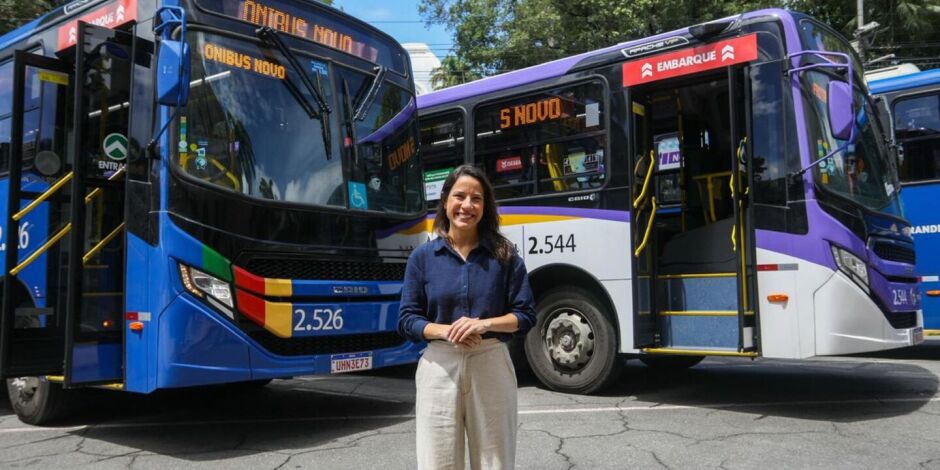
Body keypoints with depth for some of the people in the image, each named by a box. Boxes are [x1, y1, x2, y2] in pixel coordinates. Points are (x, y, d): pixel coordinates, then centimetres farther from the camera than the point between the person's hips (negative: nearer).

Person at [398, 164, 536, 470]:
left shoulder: (503, 254, 2)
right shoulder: (422, 257, 3)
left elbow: (526, 315, 2)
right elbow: (407, 320, 3)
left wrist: (485, 324, -15)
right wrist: (446, 331, -15)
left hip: (490, 364, 0)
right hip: (439, 367, 0)